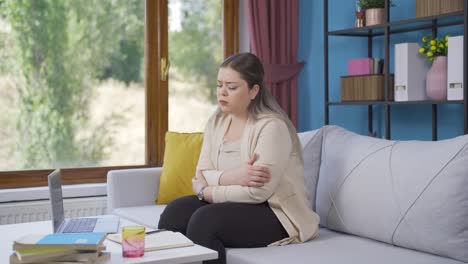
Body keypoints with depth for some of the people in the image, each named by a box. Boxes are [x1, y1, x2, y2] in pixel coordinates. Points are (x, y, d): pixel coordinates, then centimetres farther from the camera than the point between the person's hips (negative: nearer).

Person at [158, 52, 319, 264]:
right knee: (175, 212, -17)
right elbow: (201, 175, -1)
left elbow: (257, 192, -24)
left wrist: (205, 191, -13)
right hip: (237, 205, 7)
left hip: (277, 214, -7)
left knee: (205, 219, -29)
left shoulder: (271, 126, -17)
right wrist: (232, 176, -22)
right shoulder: (216, 122, 6)